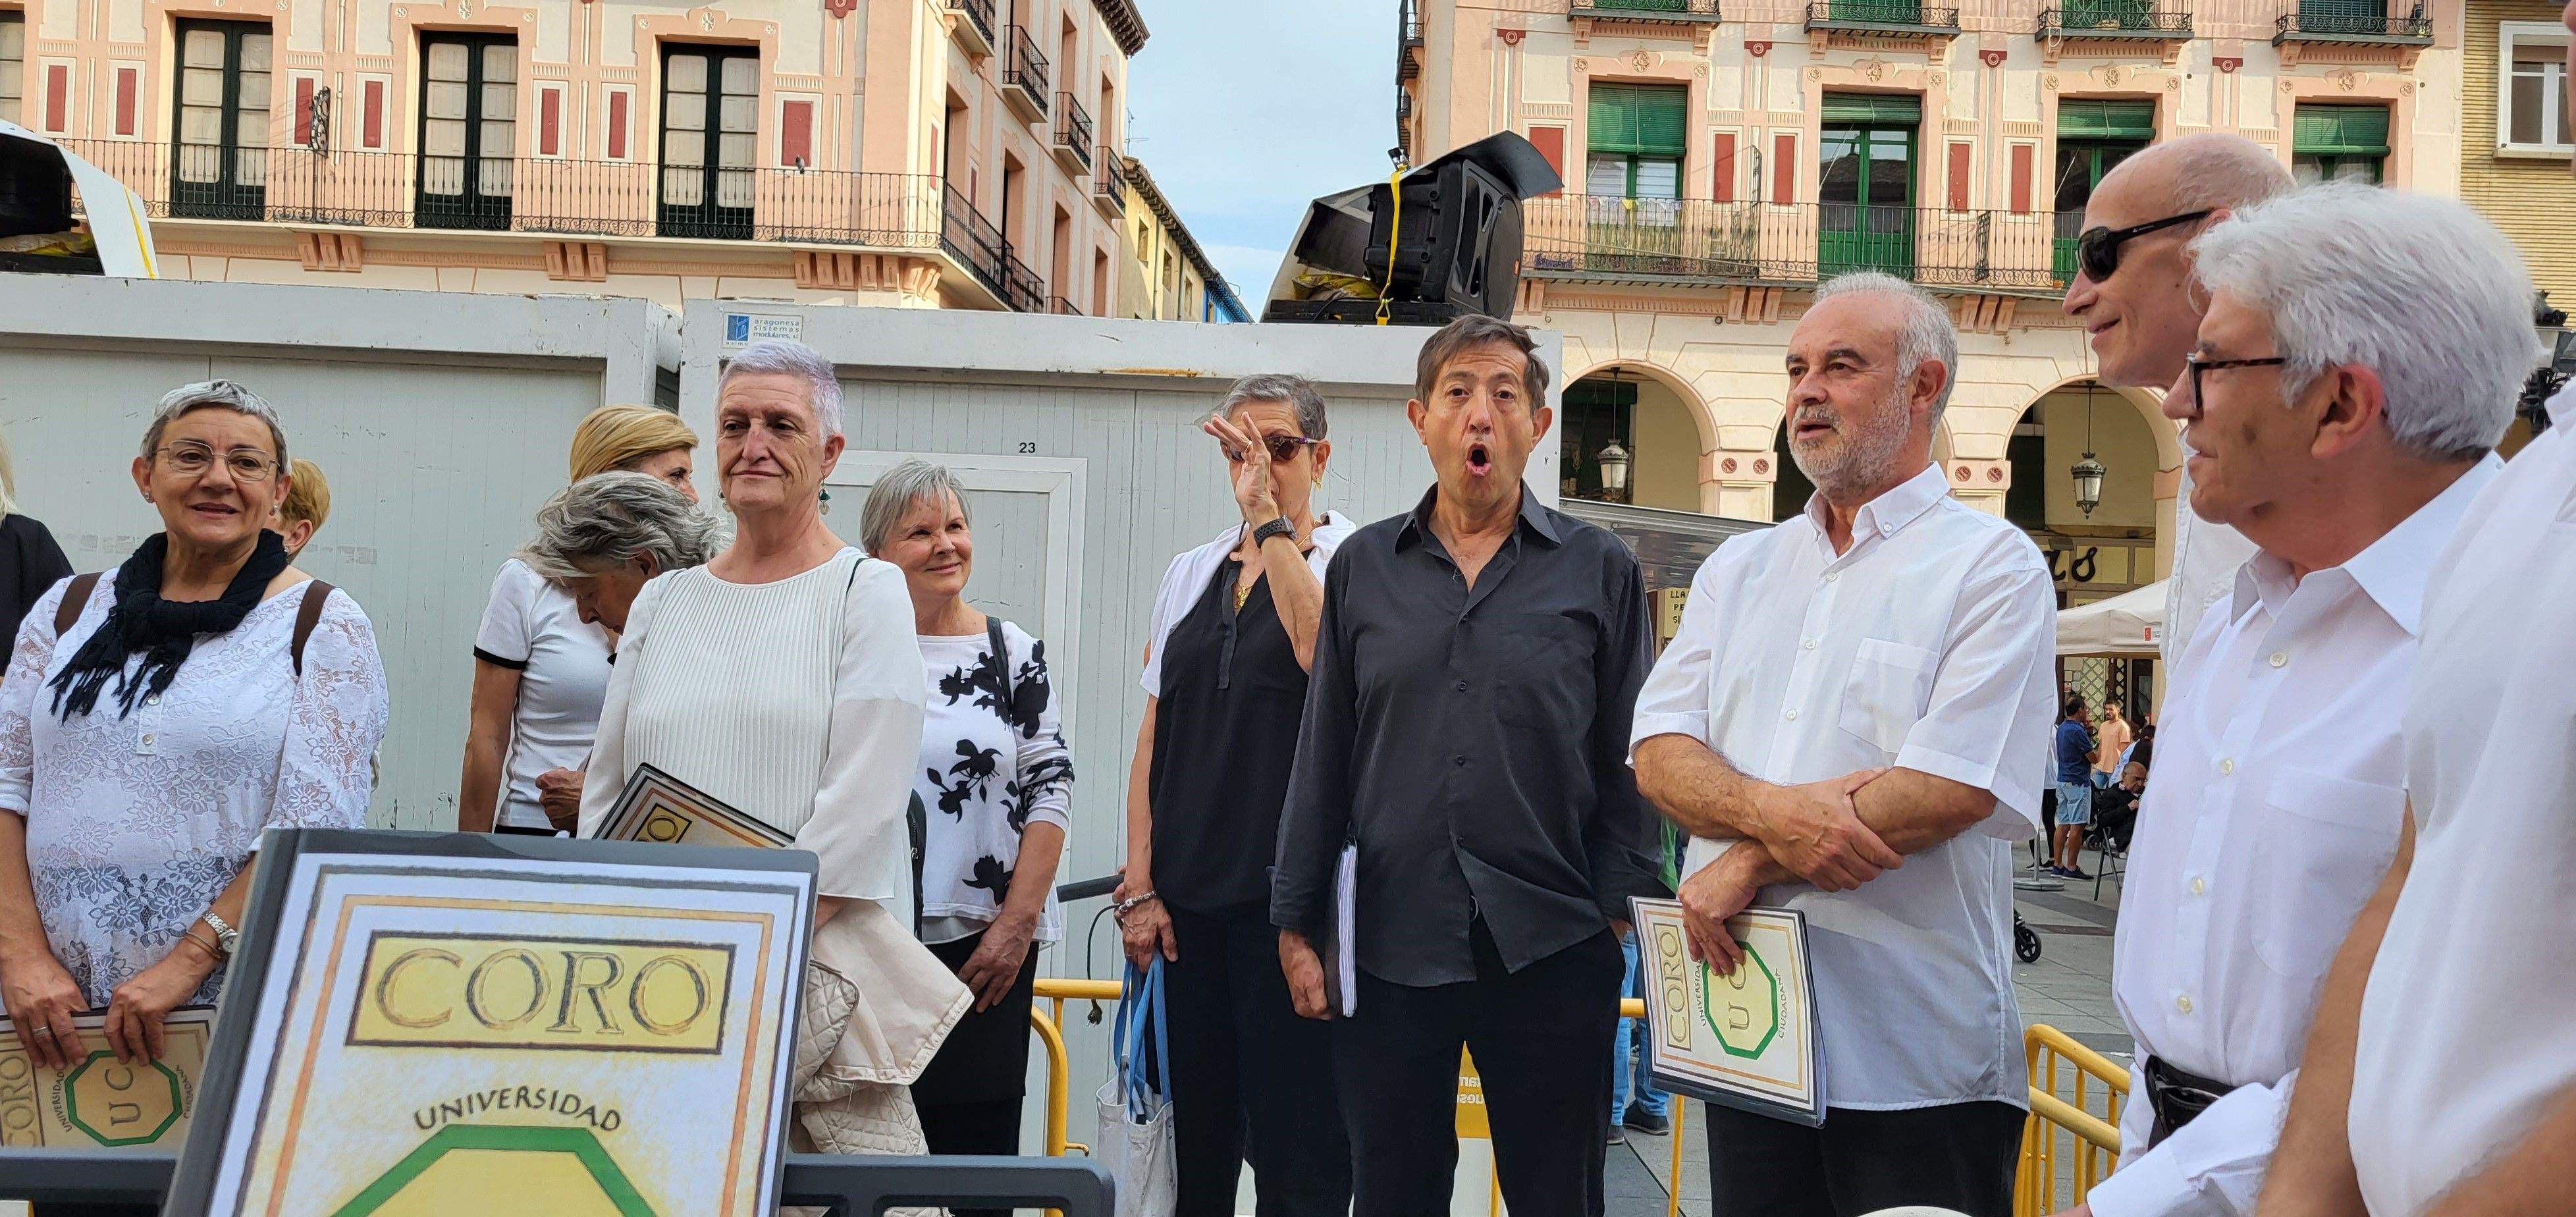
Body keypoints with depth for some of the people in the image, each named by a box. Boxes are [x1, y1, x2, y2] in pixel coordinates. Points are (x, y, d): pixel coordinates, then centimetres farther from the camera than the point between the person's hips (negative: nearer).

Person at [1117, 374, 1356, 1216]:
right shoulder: (1191, 574, 15)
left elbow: (1325, 656, -23)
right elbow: (1154, 737, 13)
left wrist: (1269, 517, -19)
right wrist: (1139, 887, 7)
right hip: (1187, 896, 5)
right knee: (1193, 1142, 11)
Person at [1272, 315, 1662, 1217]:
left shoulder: (1599, 570, 3)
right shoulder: (1364, 566, 7)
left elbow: (1626, 758, 3)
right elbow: (1324, 757, 8)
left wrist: (1624, 913, -5)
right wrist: (1296, 927, 6)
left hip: (1550, 948, -1)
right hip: (1390, 947, 2)